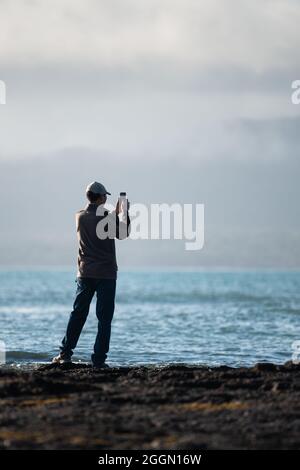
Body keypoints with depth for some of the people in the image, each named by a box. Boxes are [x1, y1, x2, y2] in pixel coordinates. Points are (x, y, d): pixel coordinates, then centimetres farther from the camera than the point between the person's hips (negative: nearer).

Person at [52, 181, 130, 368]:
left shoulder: (80, 216, 4)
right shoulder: (107, 217, -11)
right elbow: (122, 234, 4)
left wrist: (115, 213, 24)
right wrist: (125, 213, 13)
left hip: (85, 273, 4)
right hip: (106, 273, -4)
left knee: (78, 314, 12)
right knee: (104, 318, 1)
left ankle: (65, 353, 7)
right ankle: (99, 358, -3)